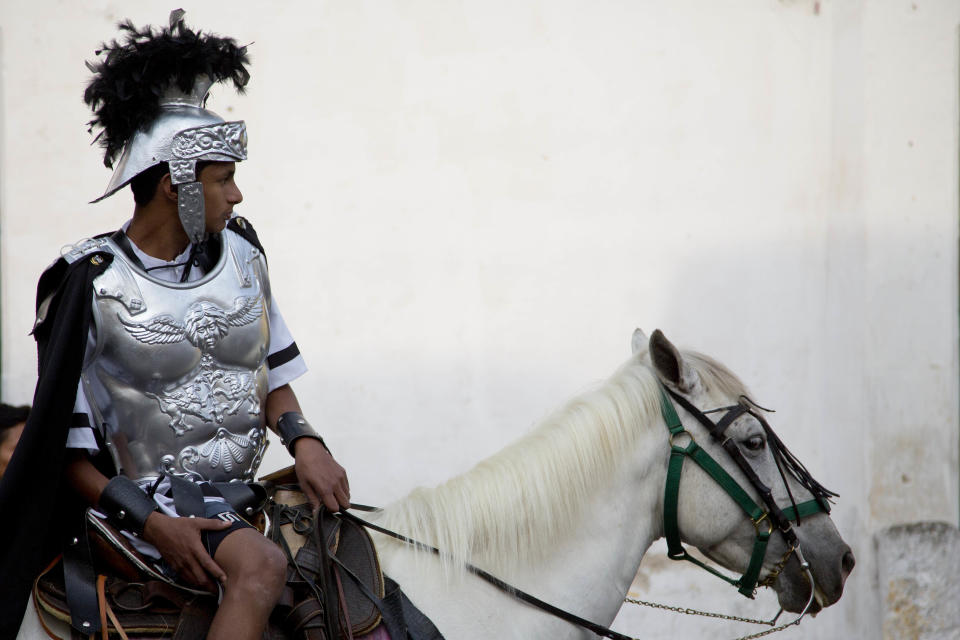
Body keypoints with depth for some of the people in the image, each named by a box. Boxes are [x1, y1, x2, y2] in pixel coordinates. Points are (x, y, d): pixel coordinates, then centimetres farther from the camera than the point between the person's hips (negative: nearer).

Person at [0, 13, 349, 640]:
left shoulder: (240, 252, 9)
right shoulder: (90, 285, -8)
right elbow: (66, 449, -7)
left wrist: (303, 440, -2)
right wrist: (151, 523, -19)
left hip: (242, 496, 6)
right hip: (147, 497, -6)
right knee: (261, 565, -35)